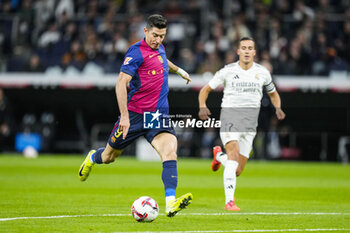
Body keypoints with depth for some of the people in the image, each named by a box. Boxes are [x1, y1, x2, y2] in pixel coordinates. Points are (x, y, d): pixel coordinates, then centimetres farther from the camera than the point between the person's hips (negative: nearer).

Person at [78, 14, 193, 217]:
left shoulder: (159, 48, 11)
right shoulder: (137, 51, -14)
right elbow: (121, 83, -20)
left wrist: (179, 70, 54)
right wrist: (124, 115, -25)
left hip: (159, 116, 5)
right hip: (135, 114, -5)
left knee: (170, 152, -21)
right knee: (109, 156, 13)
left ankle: (171, 203, -34)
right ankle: (92, 158, 51)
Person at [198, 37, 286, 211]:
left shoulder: (262, 72, 8)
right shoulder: (228, 71, 1)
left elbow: (273, 93, 24)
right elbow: (206, 89, 9)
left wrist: (278, 108, 3)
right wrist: (202, 106, -10)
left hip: (250, 120, 3)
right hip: (230, 113, -3)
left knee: (237, 171, 4)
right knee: (234, 154, -27)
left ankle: (219, 155, 39)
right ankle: (229, 201, -27)